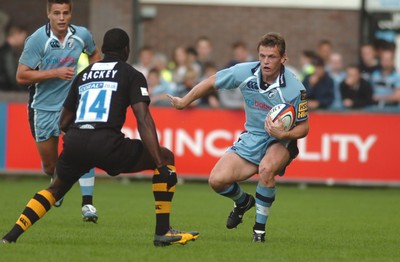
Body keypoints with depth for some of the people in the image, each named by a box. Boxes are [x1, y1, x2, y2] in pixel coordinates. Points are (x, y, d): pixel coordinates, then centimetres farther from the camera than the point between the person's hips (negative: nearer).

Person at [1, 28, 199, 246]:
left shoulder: (83, 74, 25)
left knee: (56, 189, 33)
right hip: (105, 143, -5)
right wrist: (161, 166, -8)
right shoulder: (132, 75, 10)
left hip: (74, 141, 5)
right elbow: (143, 120, -3)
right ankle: (163, 232, 6)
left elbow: (64, 122, 28)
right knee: (166, 156, 12)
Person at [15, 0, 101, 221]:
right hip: (44, 107, -1)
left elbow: (94, 54, 20)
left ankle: (87, 203, -13)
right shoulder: (37, 40, -15)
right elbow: (21, 76, -18)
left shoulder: (82, 35, -5)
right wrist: (55, 73, -24)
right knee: (49, 165, 9)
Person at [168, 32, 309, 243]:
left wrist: (284, 134, -31)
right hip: (252, 137, 4)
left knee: (266, 168, -38)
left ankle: (260, 227, -17)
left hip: (281, 141, -4)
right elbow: (211, 83, 3)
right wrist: (184, 102, 11)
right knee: (217, 180, -13)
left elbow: (303, 127, -11)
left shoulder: (295, 89, -22)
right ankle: (243, 202, 25)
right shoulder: (245, 72, -14)